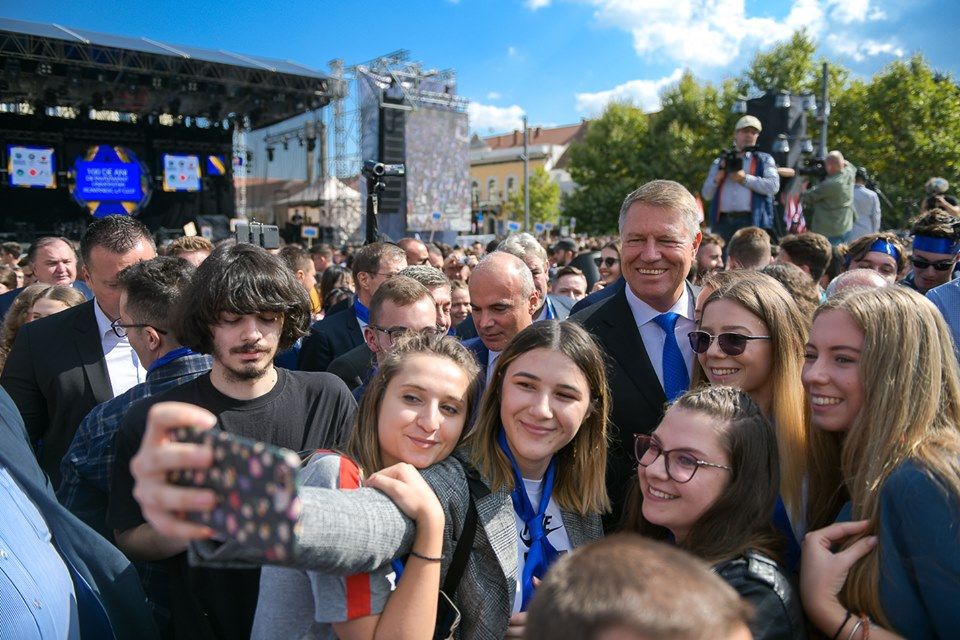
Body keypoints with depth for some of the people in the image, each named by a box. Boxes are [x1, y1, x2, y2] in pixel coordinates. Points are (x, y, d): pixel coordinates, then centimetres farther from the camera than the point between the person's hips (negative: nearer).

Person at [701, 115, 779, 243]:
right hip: (723, 222, 3)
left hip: (751, 222, -2)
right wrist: (717, 178, -3)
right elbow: (706, 194, 14)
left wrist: (744, 178, -6)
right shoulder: (720, 162, 20)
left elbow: (773, 186, -3)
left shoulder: (764, 160, 14)